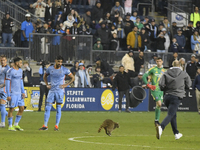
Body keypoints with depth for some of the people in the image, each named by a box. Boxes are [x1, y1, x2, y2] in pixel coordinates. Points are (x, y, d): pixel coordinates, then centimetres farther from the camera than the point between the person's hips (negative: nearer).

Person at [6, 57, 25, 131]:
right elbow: (7, 83, -11)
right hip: (12, 93, -7)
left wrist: (23, 92, 14)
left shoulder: (20, 71, 12)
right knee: (11, 109, -3)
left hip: (19, 93, 7)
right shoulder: (10, 71, -11)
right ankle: (10, 126, 4)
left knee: (22, 108, 4)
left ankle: (16, 124, 14)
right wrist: (8, 95, -14)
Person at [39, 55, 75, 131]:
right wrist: (47, 84, 9)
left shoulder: (64, 70, -3)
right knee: (47, 107, -3)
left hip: (60, 90, -2)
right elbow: (45, 76, 22)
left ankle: (56, 126, 2)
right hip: (51, 90, 2)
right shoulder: (50, 69, 4)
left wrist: (66, 85, -4)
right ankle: (45, 125, -1)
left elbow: (72, 78, 6)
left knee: (58, 108, -2)